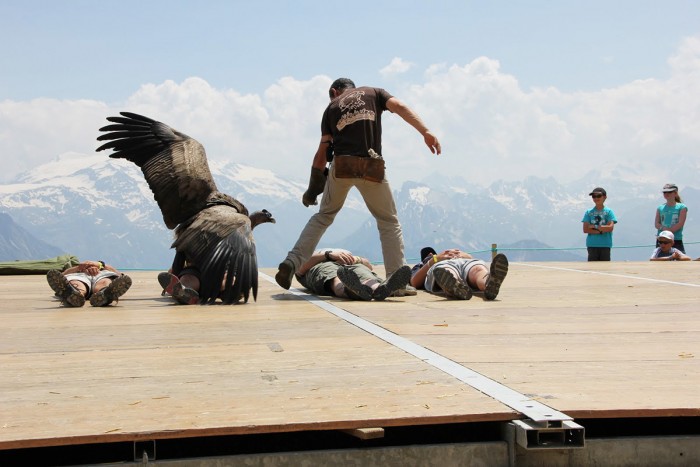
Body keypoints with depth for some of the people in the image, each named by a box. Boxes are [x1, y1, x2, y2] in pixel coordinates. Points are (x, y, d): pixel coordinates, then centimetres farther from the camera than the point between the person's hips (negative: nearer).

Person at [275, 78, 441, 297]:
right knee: (389, 222, 11)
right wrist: (426, 132, -9)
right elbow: (400, 108, -2)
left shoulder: (332, 107, 18)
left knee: (323, 216, 20)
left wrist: (313, 186, 15)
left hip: (341, 166, 1)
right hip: (371, 168, -1)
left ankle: (292, 262, 10)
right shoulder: (373, 93, 17)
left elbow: (322, 150, 11)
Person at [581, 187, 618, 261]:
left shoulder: (608, 211, 3)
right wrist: (601, 231, -10)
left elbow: (610, 227, -9)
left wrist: (594, 226, -8)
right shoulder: (589, 212, 7)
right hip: (592, 245, 1)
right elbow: (585, 230, -2)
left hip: (605, 245, -1)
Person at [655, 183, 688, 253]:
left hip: (676, 240, -3)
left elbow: (680, 224, -8)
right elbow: (656, 224, 5)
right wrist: (664, 228, -16)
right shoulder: (660, 208, 13)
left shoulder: (682, 207, 2)